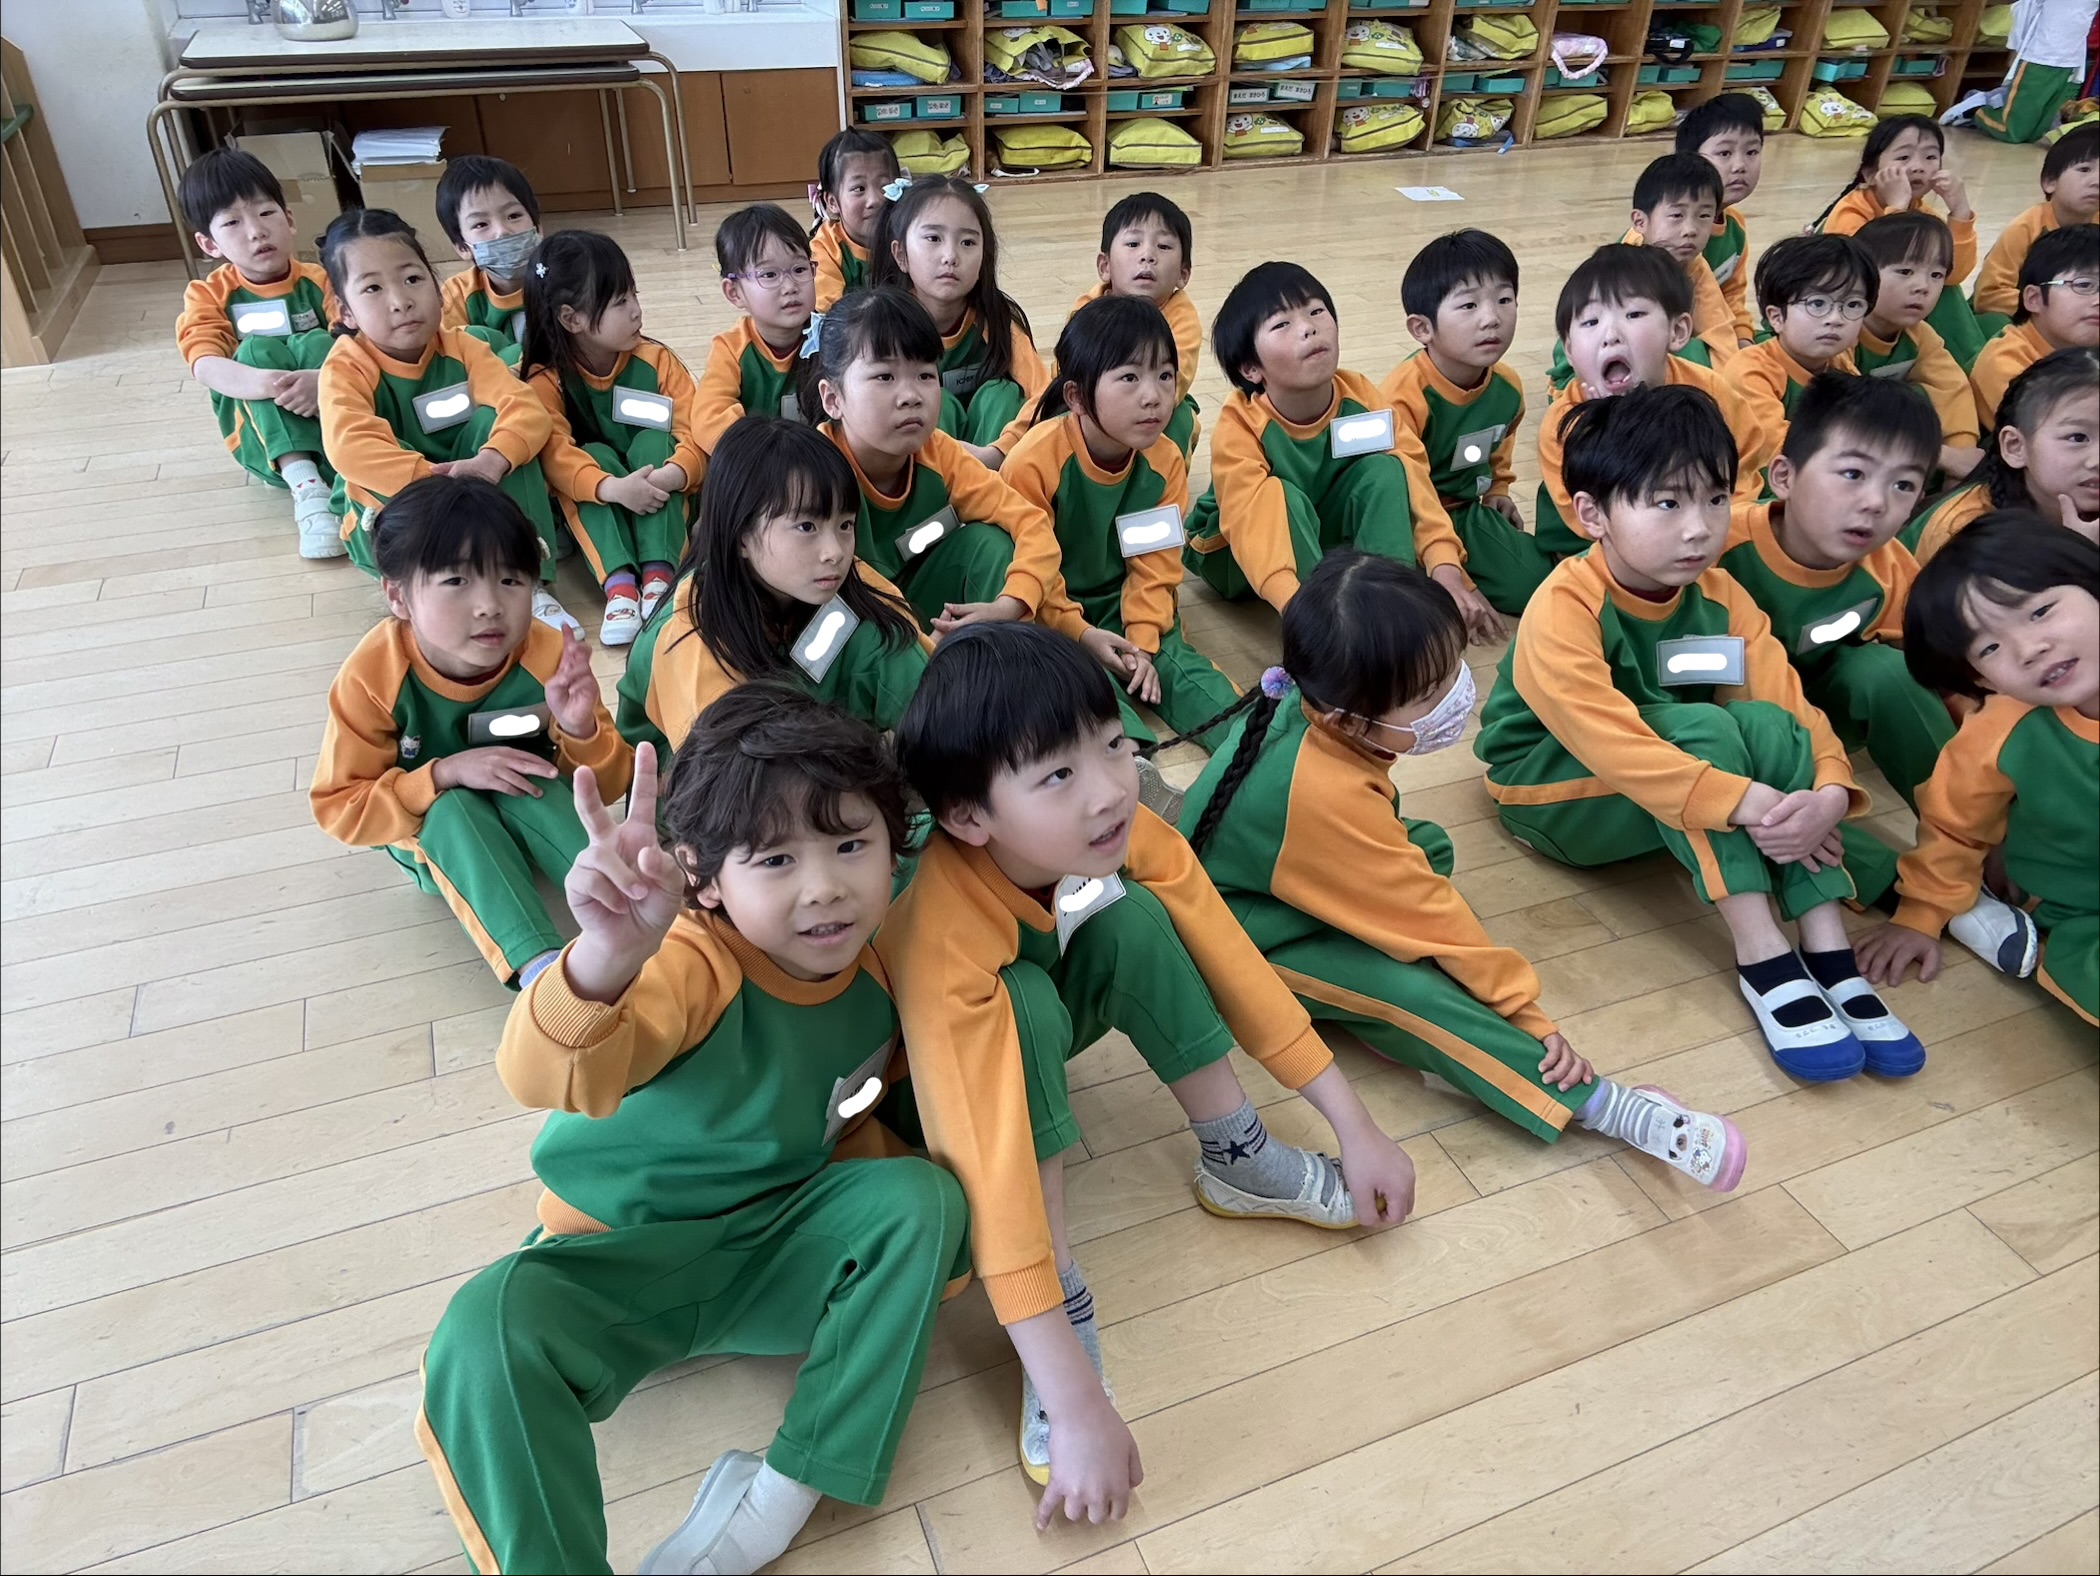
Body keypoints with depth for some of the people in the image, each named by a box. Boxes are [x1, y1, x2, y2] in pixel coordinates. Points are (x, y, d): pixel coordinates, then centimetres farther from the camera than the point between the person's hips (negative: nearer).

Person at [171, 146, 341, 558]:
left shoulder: (318, 280, 2)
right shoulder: (207, 295, 2)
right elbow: (206, 367, -16)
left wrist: (326, 379, -35)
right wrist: (264, 382, -38)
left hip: (338, 426, 0)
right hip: (265, 443, 0)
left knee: (313, 344, -23)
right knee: (257, 349, -24)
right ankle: (305, 486, -40)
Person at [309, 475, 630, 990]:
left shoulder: (548, 655, -22)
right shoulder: (373, 676, -24)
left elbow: (609, 787, -13)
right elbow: (339, 809, -20)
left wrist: (580, 730, -36)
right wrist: (446, 774, -33)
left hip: (530, 811, 1)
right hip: (433, 835, 0)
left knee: (532, 790, -32)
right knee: (452, 808, -33)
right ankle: (538, 965, -46)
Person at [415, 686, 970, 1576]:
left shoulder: (876, 961, -10)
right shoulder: (691, 967, -27)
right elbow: (541, 1077, -49)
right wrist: (607, 957, -69)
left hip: (782, 1249, 5)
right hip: (620, 1263, -4)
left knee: (922, 1196, -20)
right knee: (486, 1333, -32)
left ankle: (782, 1495, -15)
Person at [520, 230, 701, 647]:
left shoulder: (656, 359, -8)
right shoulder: (543, 379, -12)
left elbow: (694, 429, -17)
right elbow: (556, 455, -27)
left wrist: (675, 473, -40)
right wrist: (613, 488, -46)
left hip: (658, 500, 1)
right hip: (593, 507, -1)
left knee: (652, 442, -25)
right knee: (595, 454, -28)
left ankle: (658, 573, -40)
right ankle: (618, 582, -45)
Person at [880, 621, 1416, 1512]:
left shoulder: (1123, 834, -26)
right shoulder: (943, 939, -41)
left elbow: (1231, 966, -17)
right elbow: (987, 1163, -45)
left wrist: (1355, 1127, -15)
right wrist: (1076, 1407, -44)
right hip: (938, 1070, -5)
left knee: (1132, 916, -23)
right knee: (1029, 1001, -36)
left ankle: (1237, 1160, -6)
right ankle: (1068, 1310, -22)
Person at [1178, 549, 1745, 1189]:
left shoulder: (1309, 704, -14)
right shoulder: (1327, 798, -37)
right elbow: (1428, 917, -29)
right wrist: (1527, 1011, -20)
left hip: (1245, 873, 9)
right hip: (1251, 942, -9)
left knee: (1427, 845, 9)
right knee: (1410, 990, -28)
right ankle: (1602, 1106, -22)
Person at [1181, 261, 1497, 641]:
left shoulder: (1361, 398, -18)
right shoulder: (1239, 427, -31)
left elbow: (1413, 481, -21)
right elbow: (1249, 524, -44)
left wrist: (1448, 573, -36)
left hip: (1322, 535, 4)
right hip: (1232, 556, -4)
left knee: (1386, 468, -22)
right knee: (1281, 497, -35)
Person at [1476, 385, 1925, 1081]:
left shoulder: (1720, 596, -4)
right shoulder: (1562, 610, -25)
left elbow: (1789, 703, -11)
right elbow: (1610, 743, -36)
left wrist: (1830, 793, -31)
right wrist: (1748, 804, -41)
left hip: (1674, 793, 6)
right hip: (1550, 794, -6)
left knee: (1767, 724, -22)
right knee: (1701, 725, -30)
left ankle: (1829, 953, -25)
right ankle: (1763, 959, -31)